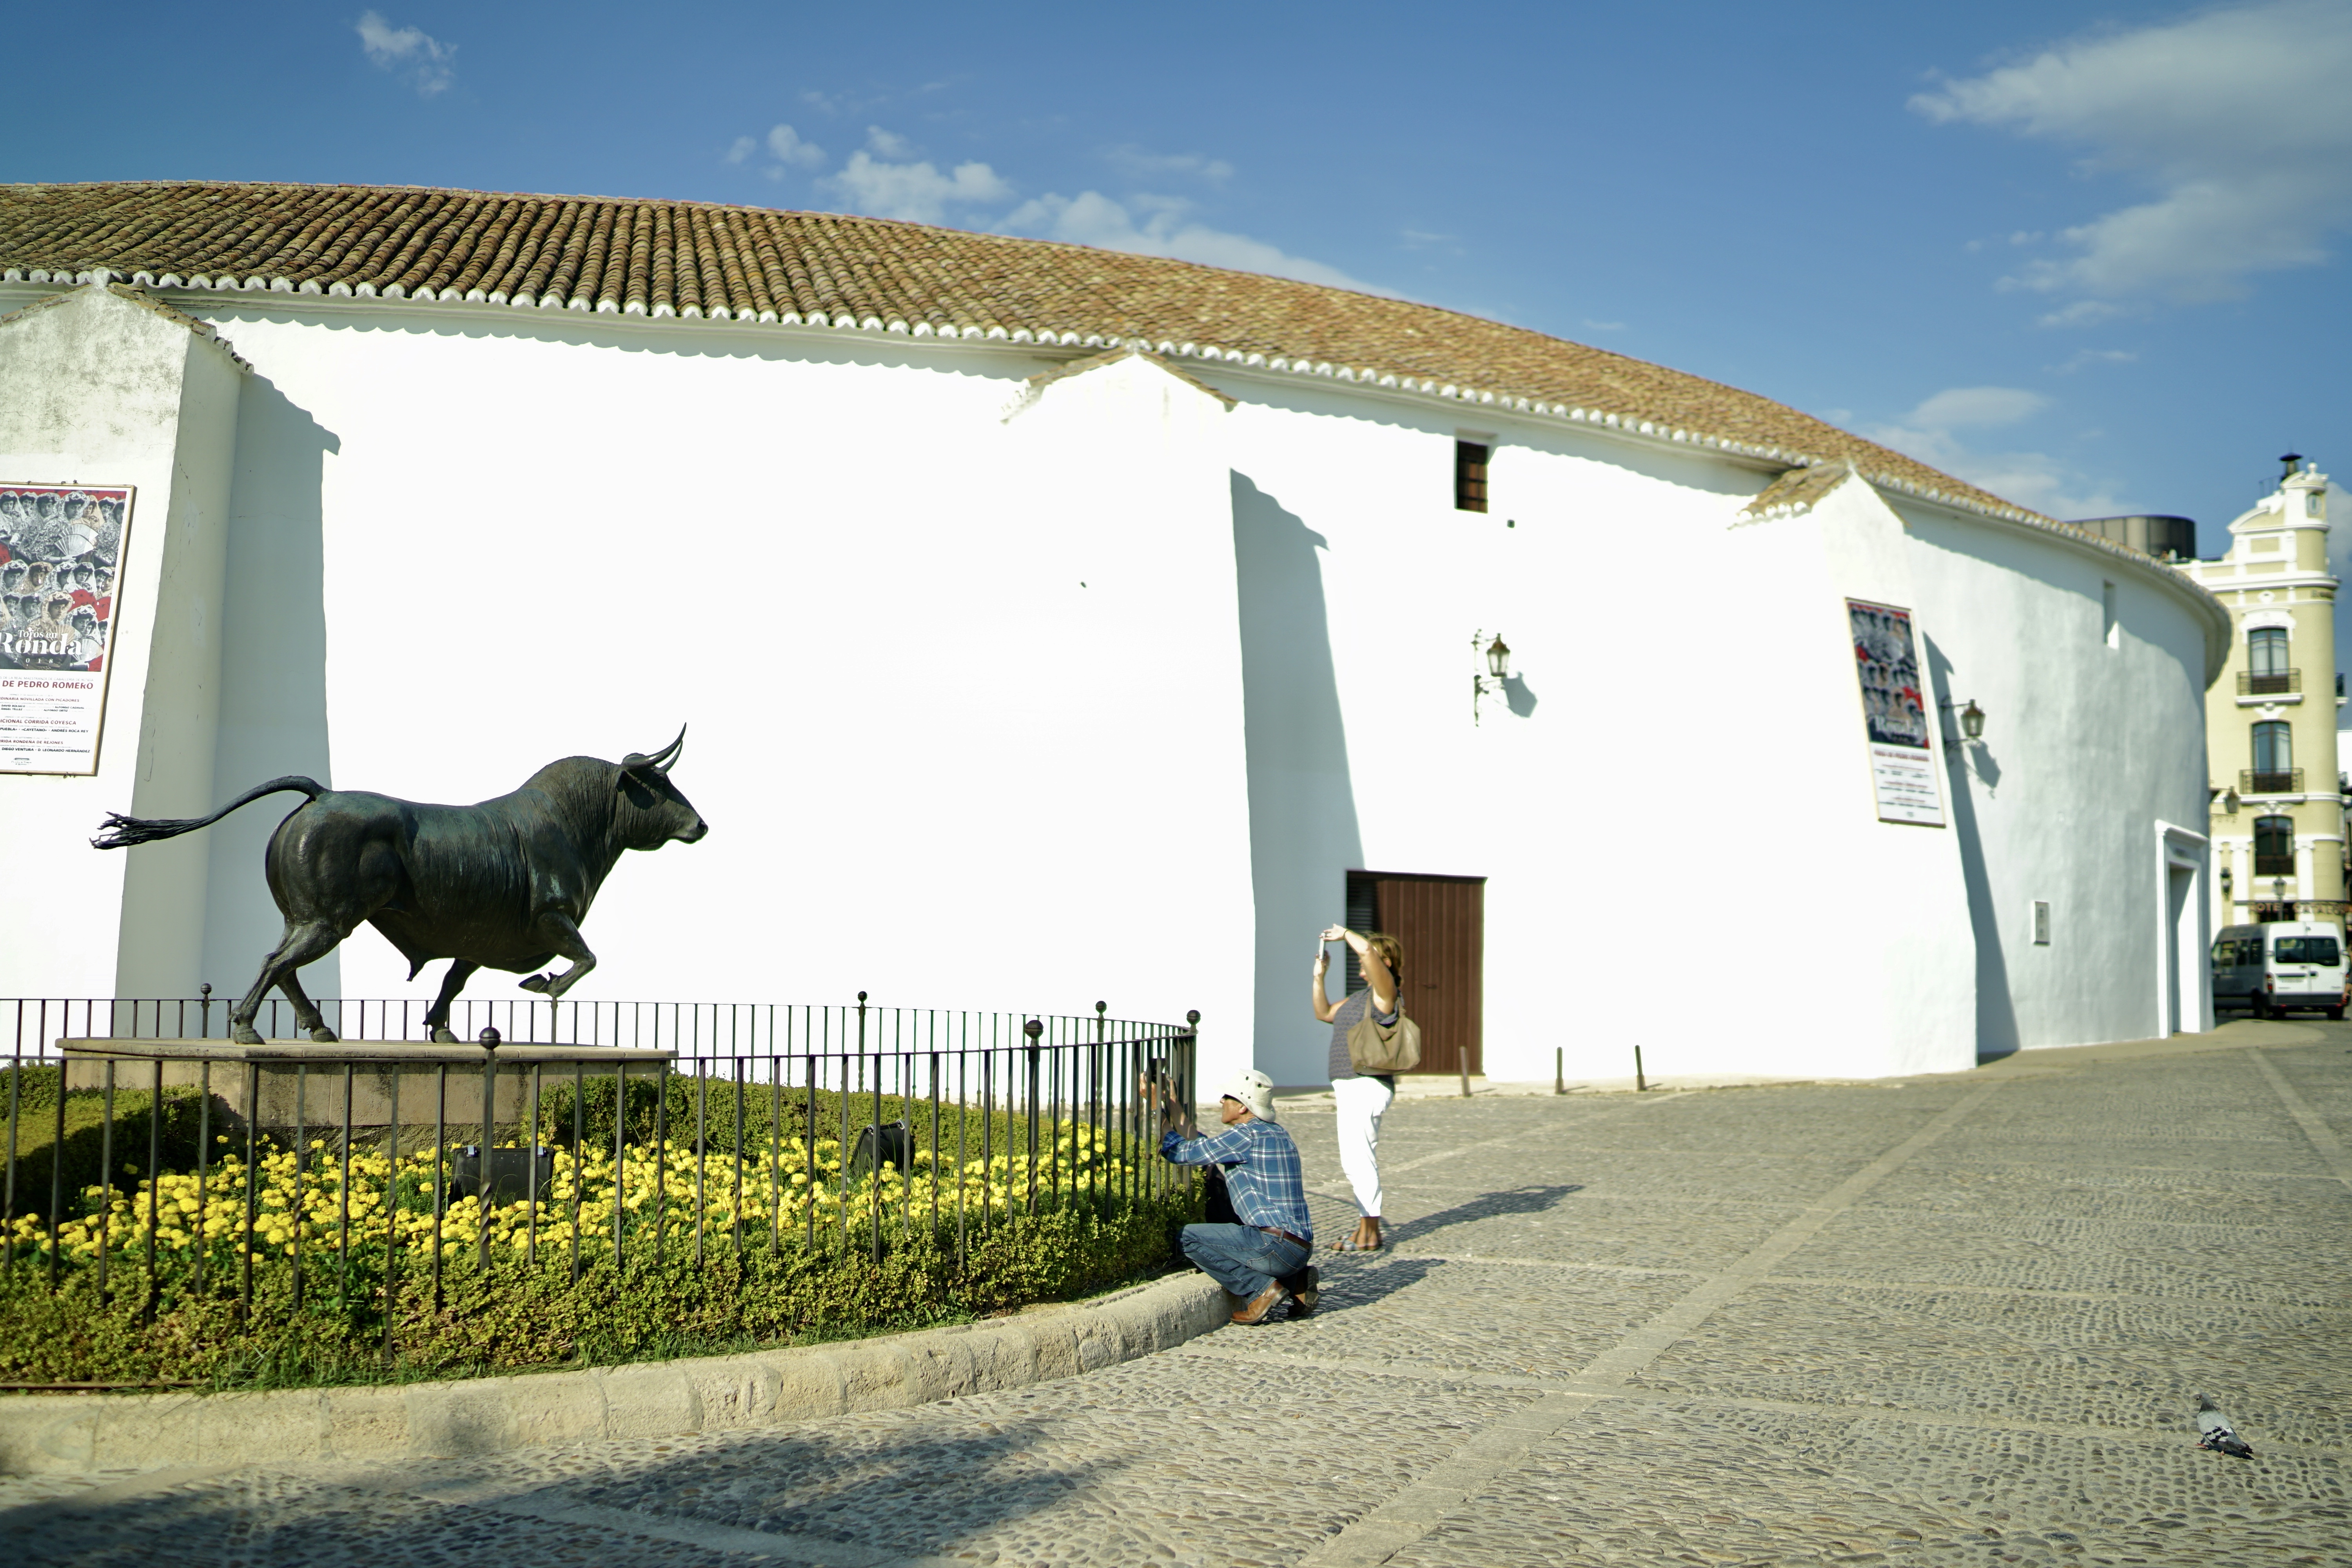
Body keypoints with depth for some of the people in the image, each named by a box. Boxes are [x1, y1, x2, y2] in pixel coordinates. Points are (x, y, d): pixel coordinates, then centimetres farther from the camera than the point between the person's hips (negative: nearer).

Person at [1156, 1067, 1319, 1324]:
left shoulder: (1249, 1135, -12)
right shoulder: (1275, 1132, 15)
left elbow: (1183, 1153, -8)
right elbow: (1200, 1146, 21)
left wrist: (1158, 1111, 5)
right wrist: (1171, 1103, 24)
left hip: (1277, 1244, -9)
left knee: (1190, 1238, -8)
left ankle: (1263, 1290, -8)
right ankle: (1295, 1280, 12)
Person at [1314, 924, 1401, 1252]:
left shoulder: (1385, 991, -8)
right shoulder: (1359, 997, 19)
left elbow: (1368, 951, -25)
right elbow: (1324, 1013, 30)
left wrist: (1345, 935, -8)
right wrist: (1319, 976, 20)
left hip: (1368, 1087, -10)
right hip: (1350, 1087, 10)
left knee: (1359, 1160, -9)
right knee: (1353, 1162, 13)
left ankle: (1368, 1234, -3)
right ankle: (1368, 1230, 20)